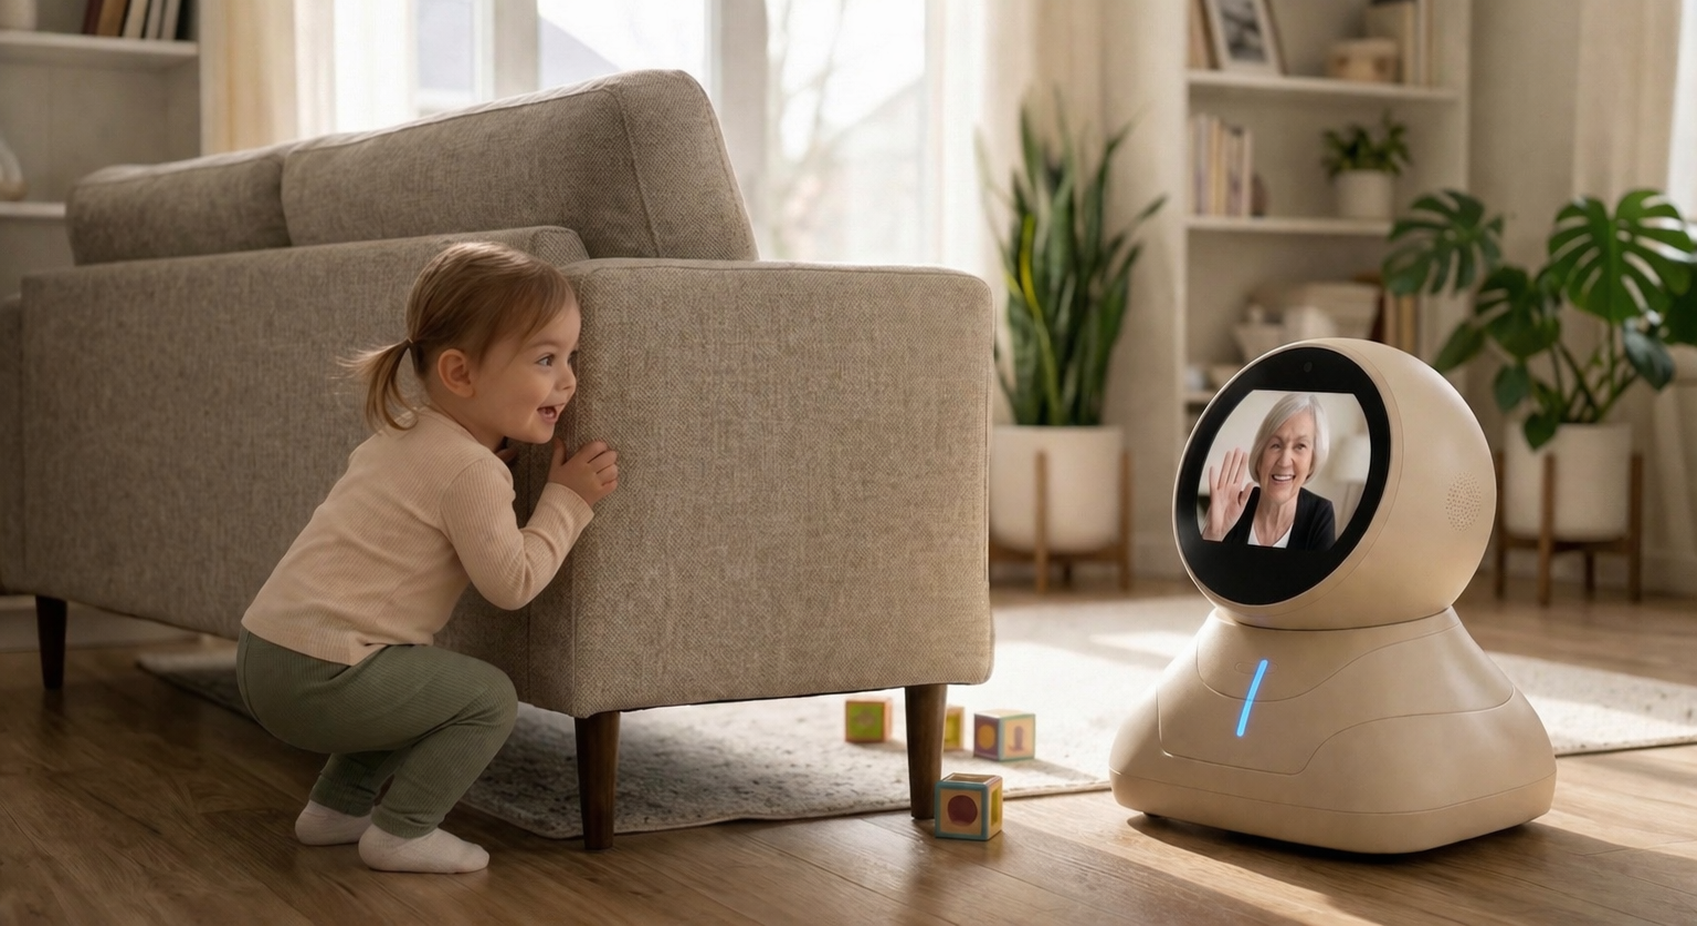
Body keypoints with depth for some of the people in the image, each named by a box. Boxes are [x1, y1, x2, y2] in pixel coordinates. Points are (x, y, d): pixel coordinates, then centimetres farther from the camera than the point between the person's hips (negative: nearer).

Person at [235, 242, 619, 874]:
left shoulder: (400, 433, 14)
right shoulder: (471, 472, -15)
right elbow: (512, 584, -12)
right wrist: (567, 499, -2)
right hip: (318, 677, -10)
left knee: (427, 684, 29)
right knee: (489, 697, -3)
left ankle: (338, 804, 32)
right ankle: (401, 833, 1)